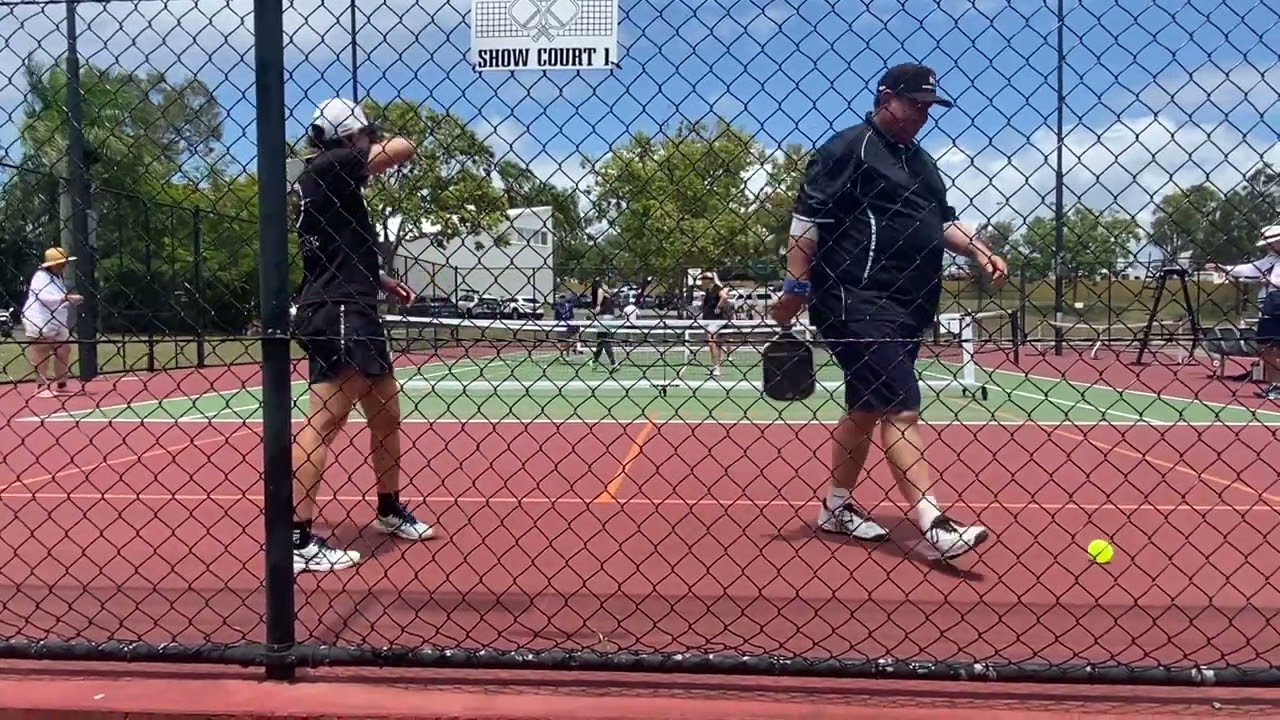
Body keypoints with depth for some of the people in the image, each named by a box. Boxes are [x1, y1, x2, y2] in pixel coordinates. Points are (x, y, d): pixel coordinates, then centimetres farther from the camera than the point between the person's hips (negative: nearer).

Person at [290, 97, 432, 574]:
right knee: (323, 421, -11)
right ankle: (297, 541, -9)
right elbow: (403, 149, -15)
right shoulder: (329, 167, -8)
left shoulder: (326, 178, 21)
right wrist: (375, 145, 5)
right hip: (337, 315, -10)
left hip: (354, 313, 10)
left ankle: (390, 511, 33)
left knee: (386, 413, 18)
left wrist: (384, 282, 20)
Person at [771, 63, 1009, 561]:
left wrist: (976, 251, 10)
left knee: (866, 409, 15)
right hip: (859, 301, -10)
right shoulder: (849, 148, -5)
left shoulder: (920, 161, 22)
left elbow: (941, 221, 28)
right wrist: (796, 286, -17)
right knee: (901, 410, -15)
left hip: (906, 307, 10)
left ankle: (837, 507, 26)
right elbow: (807, 217, -11)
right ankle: (934, 527, -17)